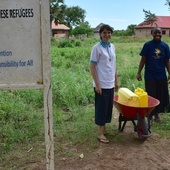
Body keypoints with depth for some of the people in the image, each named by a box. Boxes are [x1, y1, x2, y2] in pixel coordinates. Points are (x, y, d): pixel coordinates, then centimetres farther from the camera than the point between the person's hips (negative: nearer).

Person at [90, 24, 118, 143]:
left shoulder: (112, 47, 9)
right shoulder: (97, 48, -11)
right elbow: (92, 67, -12)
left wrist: (116, 81, 15)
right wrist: (97, 84, -16)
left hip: (110, 84, 7)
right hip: (101, 84, -7)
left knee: (108, 107, 14)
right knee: (101, 108, 0)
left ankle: (104, 128, 30)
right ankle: (101, 133, 11)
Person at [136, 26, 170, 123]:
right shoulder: (147, 45, -4)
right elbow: (143, 60, -3)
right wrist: (139, 73, -9)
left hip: (162, 75, 3)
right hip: (150, 75, -3)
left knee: (161, 96, 8)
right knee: (151, 96, 4)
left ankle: (157, 113, 25)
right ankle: (150, 114, 19)